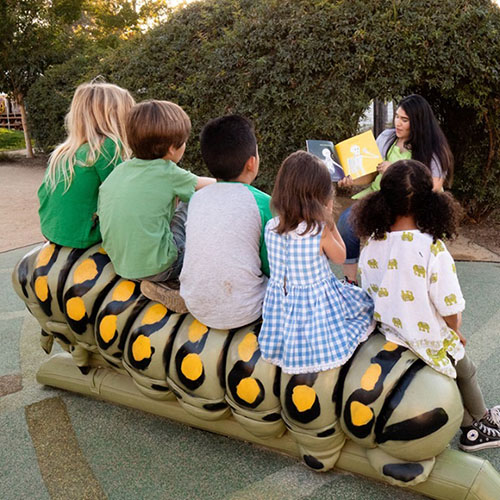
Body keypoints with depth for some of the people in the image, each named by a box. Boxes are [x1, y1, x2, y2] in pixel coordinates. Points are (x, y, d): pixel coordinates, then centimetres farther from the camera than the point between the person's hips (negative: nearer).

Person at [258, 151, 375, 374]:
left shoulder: (271, 227, -10)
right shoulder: (321, 232, -24)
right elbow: (340, 257, -3)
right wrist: (330, 220, 0)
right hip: (318, 308, -5)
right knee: (364, 301, 22)